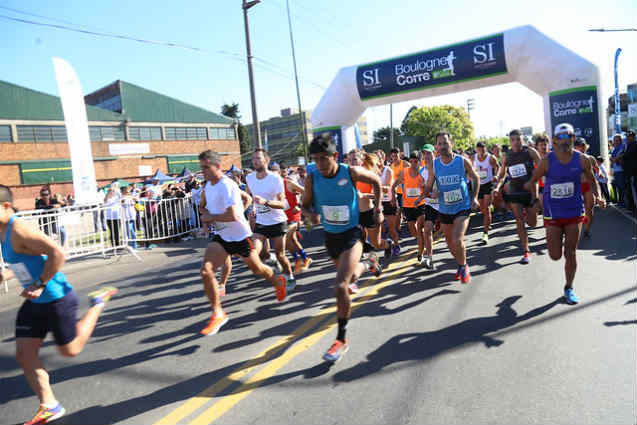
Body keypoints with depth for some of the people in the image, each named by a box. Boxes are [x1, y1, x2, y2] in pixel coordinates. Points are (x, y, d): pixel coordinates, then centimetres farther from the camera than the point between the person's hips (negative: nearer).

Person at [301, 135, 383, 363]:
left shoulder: (351, 172, -16)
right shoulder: (312, 178, -10)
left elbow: (376, 181, 3)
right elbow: (306, 203, 2)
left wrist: (377, 205, 4)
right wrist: (313, 213, -20)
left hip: (351, 234, -4)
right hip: (330, 235, 5)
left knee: (340, 286, -20)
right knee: (351, 277, 25)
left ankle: (342, 339, -4)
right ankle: (368, 263, 62)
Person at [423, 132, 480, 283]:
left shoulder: (463, 161, -9)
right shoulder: (433, 165, -5)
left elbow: (475, 178, 7)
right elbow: (428, 187, 3)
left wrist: (475, 197, -2)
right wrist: (430, 194, -19)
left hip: (462, 207, -3)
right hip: (445, 209, 3)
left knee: (457, 240, -20)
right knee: (450, 243, 15)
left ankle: (464, 267, 7)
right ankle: (461, 264, 42)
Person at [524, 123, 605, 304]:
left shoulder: (581, 159, -4)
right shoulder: (547, 161, -10)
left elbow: (592, 181, 8)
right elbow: (532, 181, -2)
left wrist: (598, 197, -7)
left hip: (575, 212, 1)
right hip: (553, 213, -1)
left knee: (570, 254, 5)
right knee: (555, 256, 2)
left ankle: (569, 288, 24)